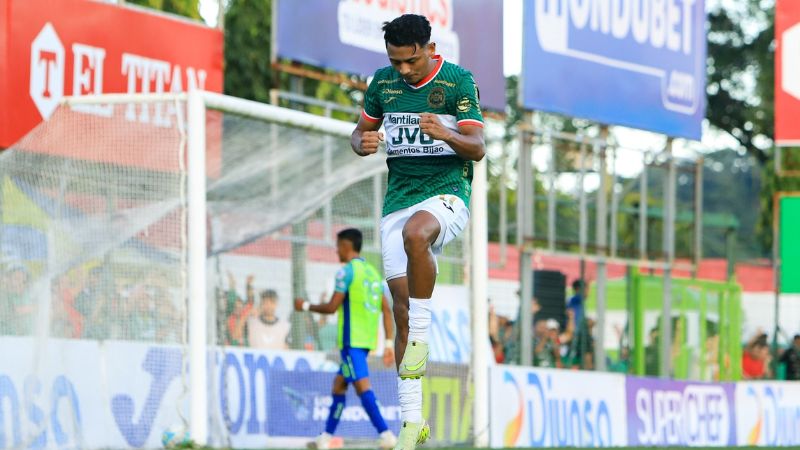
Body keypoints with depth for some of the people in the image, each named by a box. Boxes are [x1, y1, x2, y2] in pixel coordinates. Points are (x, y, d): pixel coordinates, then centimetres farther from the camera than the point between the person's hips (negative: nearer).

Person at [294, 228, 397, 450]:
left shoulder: (347, 271, -8)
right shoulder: (372, 272, 16)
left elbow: (332, 307, -12)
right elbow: (386, 310, 13)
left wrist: (306, 306, 5)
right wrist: (389, 343, 14)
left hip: (351, 340, -9)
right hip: (367, 340, 9)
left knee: (362, 386, -15)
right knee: (339, 384, 16)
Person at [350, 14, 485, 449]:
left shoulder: (459, 81, -5)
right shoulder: (382, 82, 6)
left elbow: (477, 149, -8)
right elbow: (360, 132, 18)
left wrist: (446, 133, -29)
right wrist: (363, 143, -7)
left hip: (447, 194, -4)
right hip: (398, 199, 4)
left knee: (415, 233, -40)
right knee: (402, 310, -1)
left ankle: (421, 336, -25)